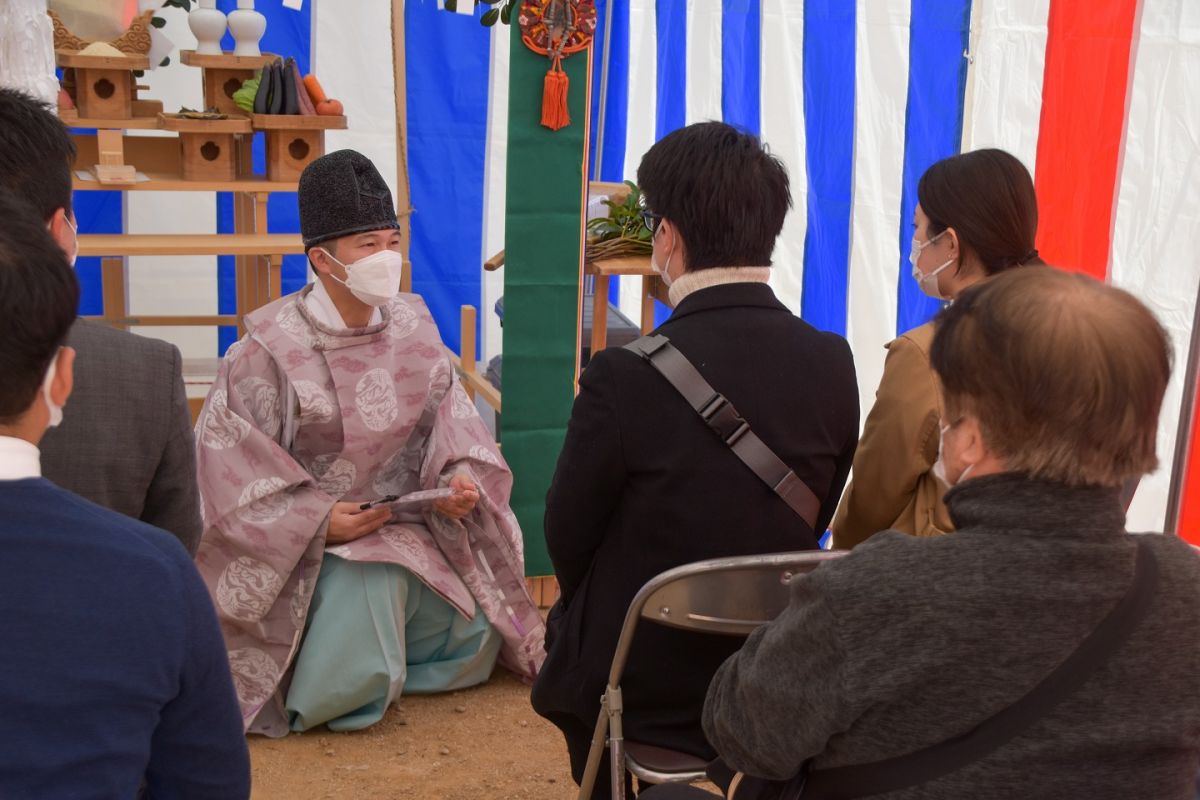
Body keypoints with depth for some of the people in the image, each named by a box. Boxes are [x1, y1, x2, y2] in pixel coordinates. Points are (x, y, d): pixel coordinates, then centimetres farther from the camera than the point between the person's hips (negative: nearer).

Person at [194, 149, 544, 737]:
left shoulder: (414, 328, 0)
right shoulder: (271, 349, -16)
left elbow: (449, 420, 5)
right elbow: (227, 457, -15)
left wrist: (461, 477, -17)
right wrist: (319, 519, -22)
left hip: (411, 526, 5)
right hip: (311, 544, -5)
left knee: (475, 636, -6)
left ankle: (370, 651, 18)